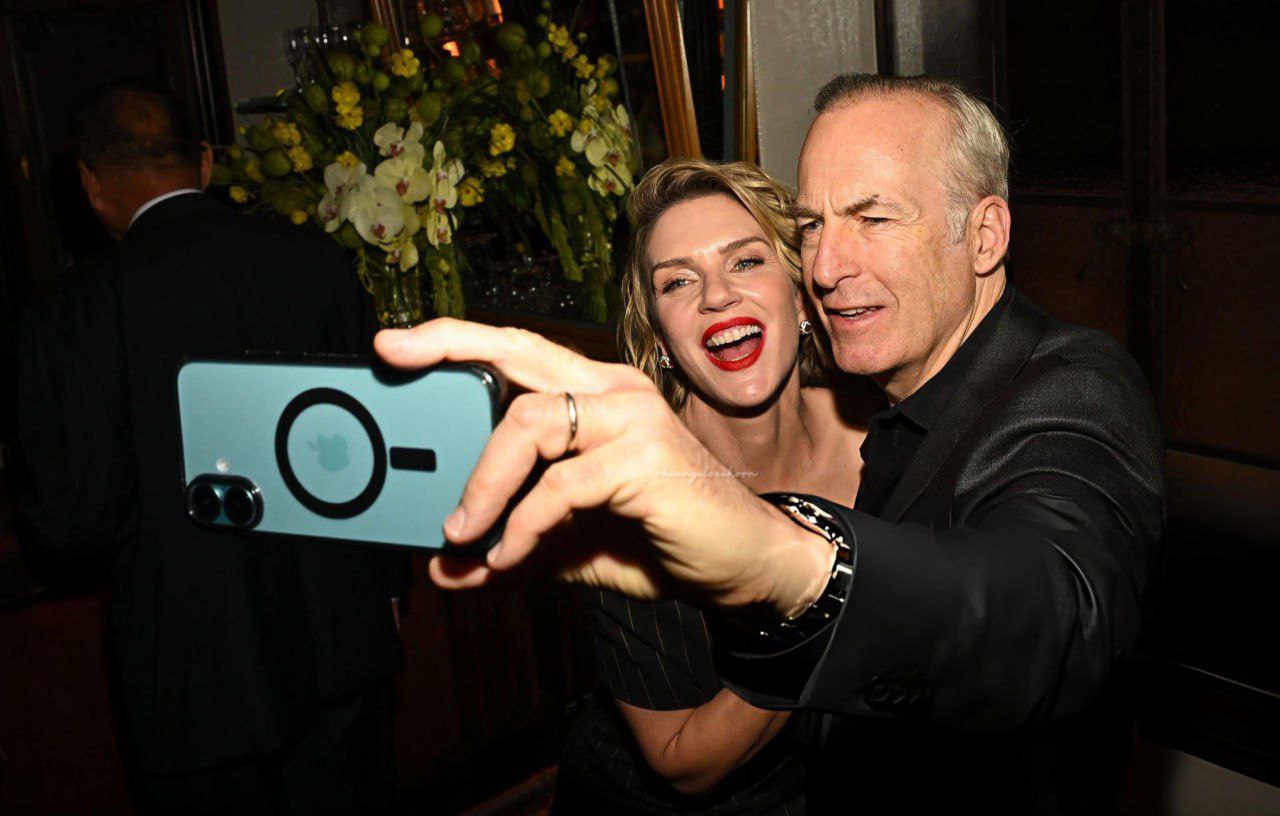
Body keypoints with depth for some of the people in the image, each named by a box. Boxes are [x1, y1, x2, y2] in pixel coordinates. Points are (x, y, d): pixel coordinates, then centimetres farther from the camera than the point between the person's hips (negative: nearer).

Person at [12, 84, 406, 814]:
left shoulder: (73, 315, -17)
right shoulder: (317, 259, -7)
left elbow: (74, 526, -14)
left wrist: (37, 540, 11)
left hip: (200, 678, -3)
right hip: (345, 643, 4)